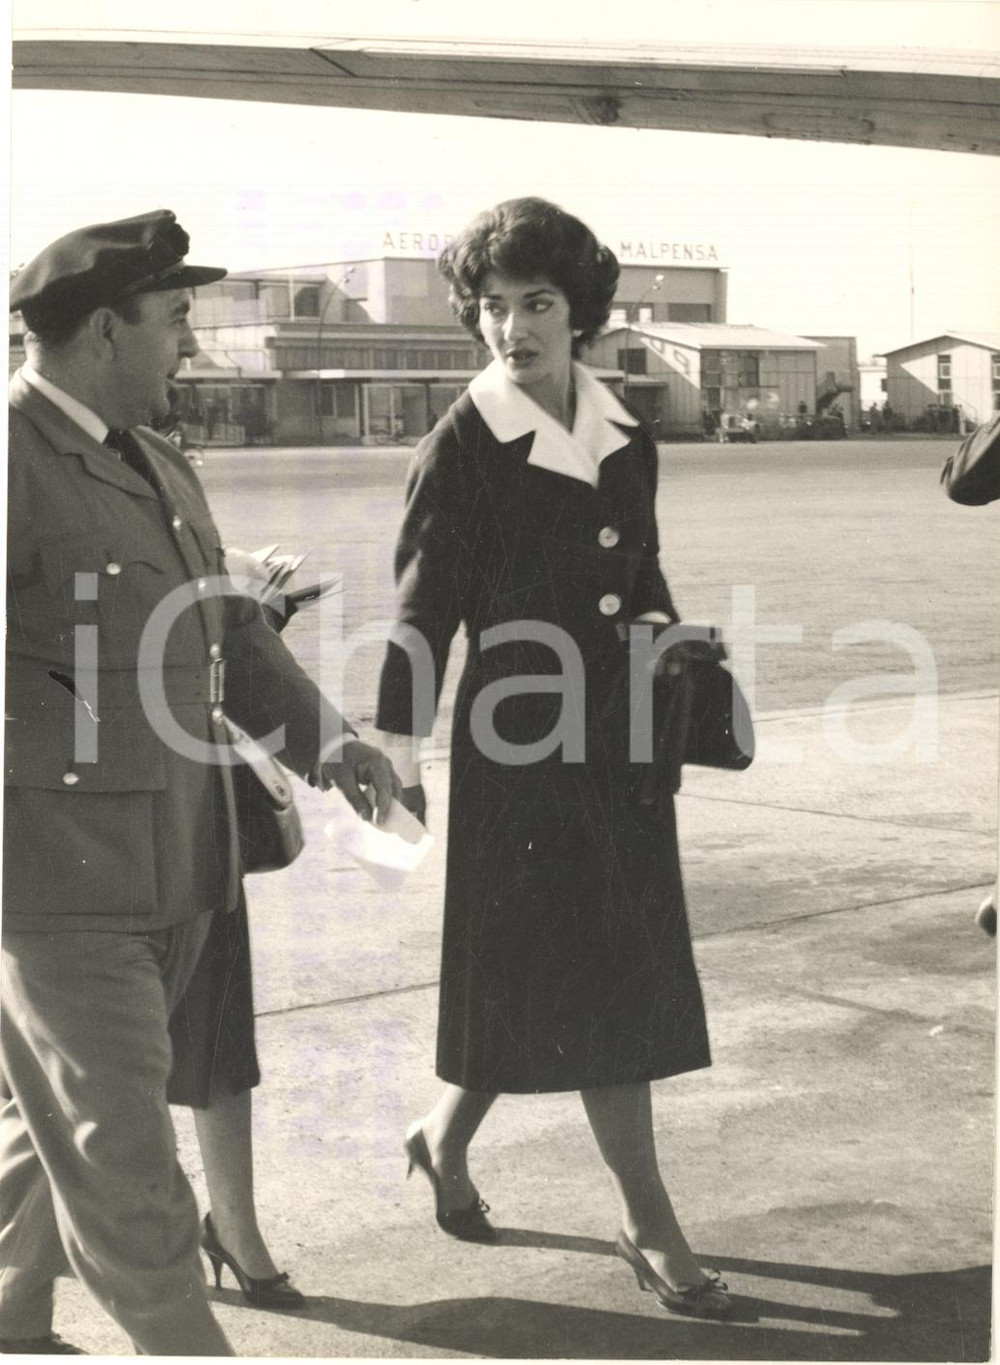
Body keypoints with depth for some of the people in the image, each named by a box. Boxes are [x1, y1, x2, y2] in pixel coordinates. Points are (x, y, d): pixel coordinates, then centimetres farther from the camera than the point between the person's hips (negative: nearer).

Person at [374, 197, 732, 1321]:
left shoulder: (625, 441, 9)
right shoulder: (461, 449, -9)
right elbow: (421, 612, -8)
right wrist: (396, 759, -8)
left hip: (618, 743, 7)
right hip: (517, 746, -7)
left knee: (619, 979, 13)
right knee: (581, 983, -1)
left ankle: (447, 1138, 34)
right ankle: (648, 1226, 10)